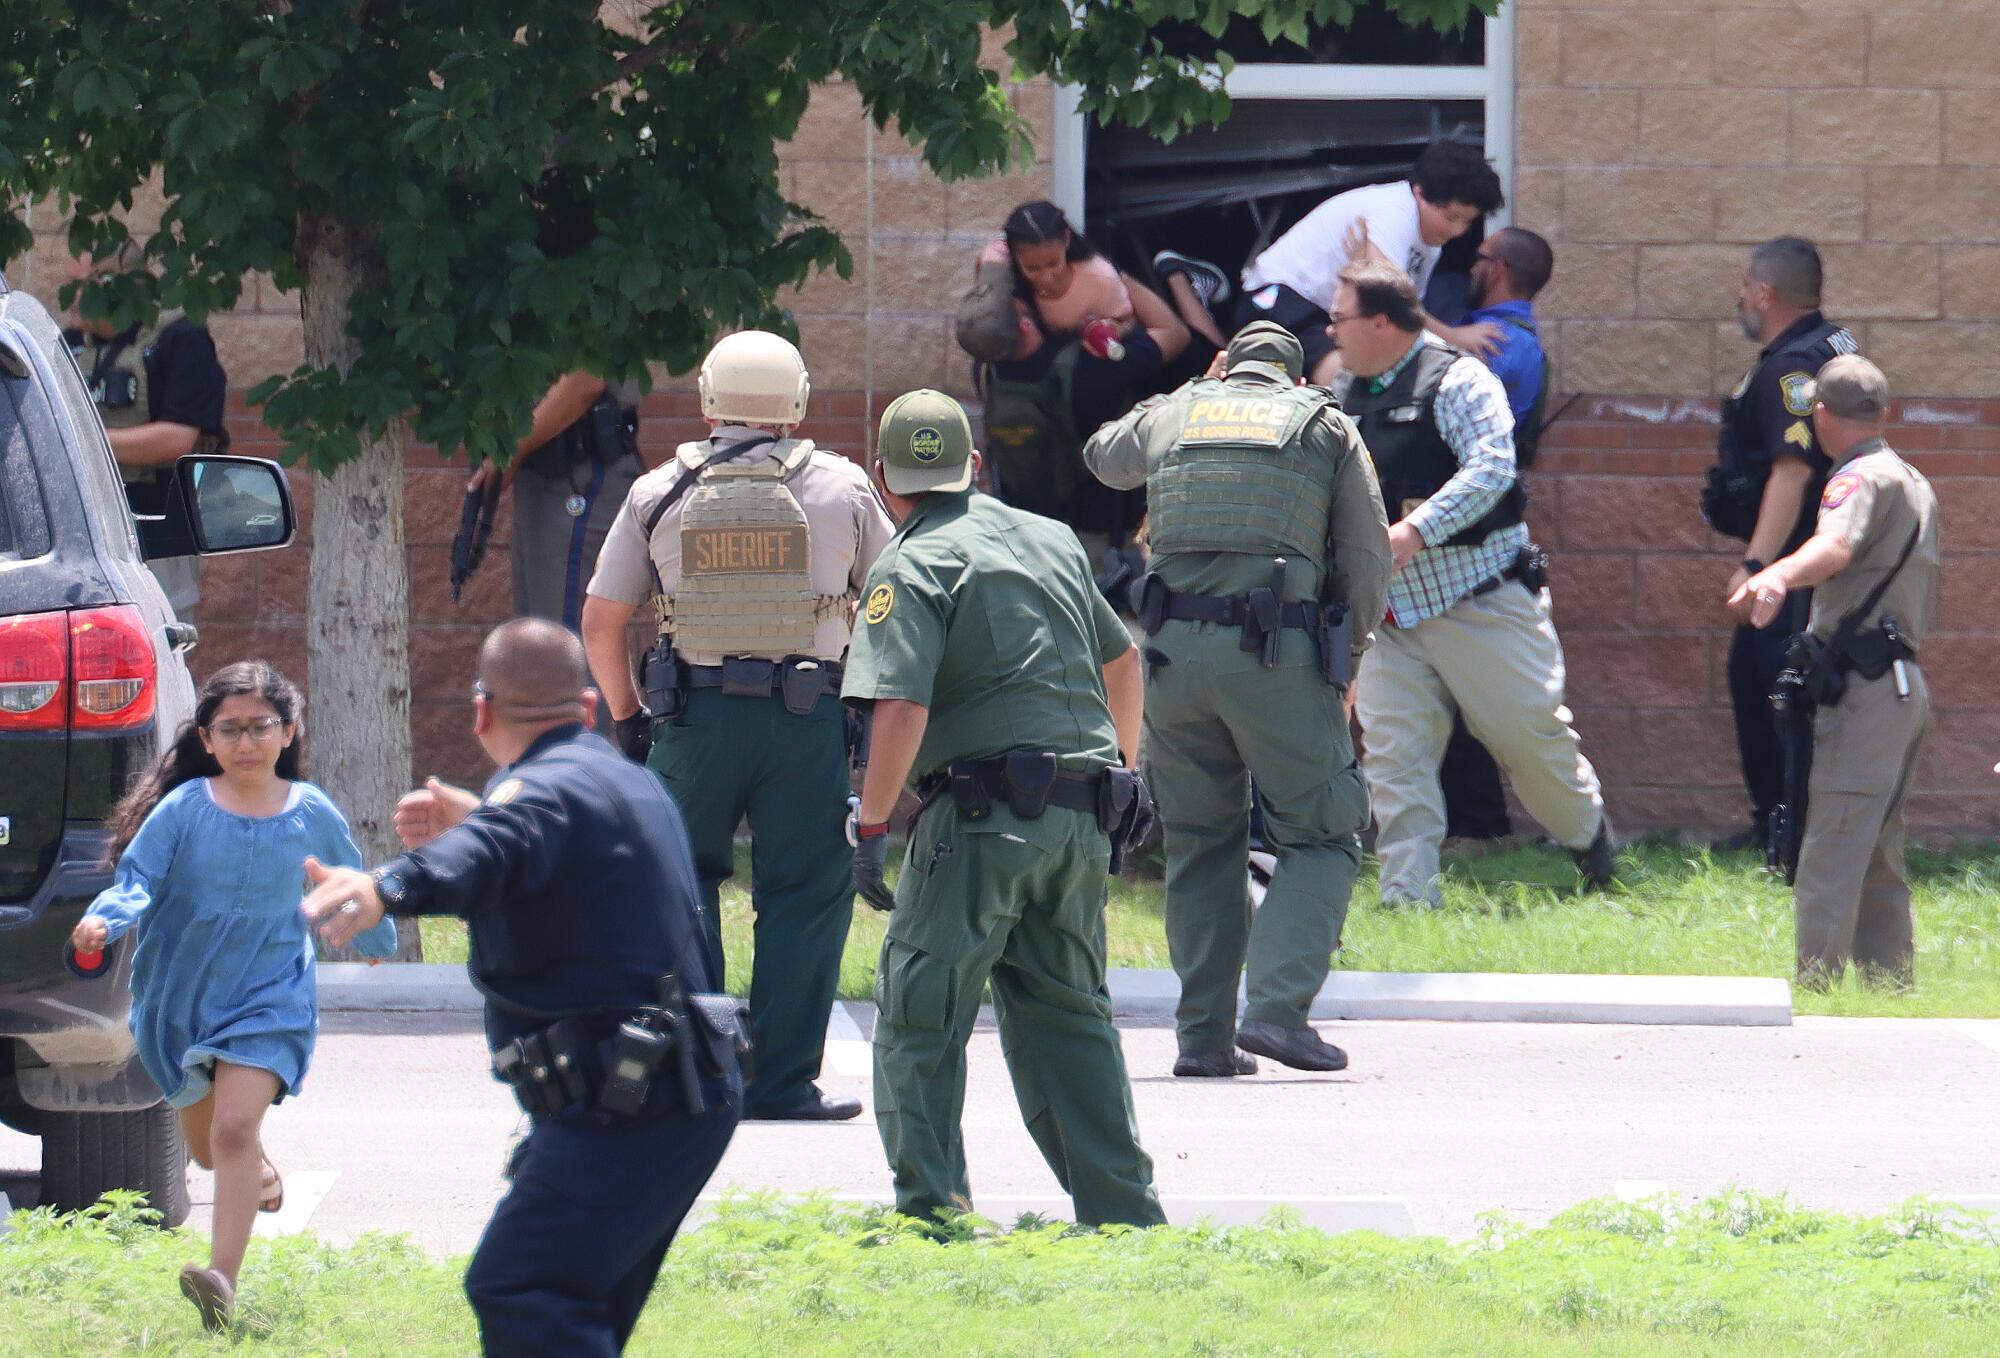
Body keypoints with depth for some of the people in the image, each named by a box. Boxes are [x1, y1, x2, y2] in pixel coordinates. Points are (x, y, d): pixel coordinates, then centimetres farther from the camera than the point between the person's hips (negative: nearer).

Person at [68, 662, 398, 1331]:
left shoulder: (312, 815, -2)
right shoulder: (185, 810, -6)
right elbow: (137, 880, -13)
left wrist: (377, 939, 35)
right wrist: (104, 920, -35)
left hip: (271, 994, -2)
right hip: (180, 993, 2)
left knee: (235, 1128, -23)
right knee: (207, 1146, 19)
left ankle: (224, 1280, -29)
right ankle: (261, 1171, 55)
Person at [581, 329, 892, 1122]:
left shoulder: (659, 494, 4)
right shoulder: (840, 489, 3)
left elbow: (600, 623, 6)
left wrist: (628, 714, 19)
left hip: (694, 718, 1)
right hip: (808, 720, -1)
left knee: (683, 885, 13)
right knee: (804, 894, 5)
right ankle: (782, 1079, 2)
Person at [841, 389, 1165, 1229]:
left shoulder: (914, 567, -5)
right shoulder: (1052, 542, 17)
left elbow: (901, 709, -17)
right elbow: (1120, 661, 30)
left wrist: (872, 826, -10)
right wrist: (1120, 770, 43)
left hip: (983, 811, -7)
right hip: (1084, 819, 7)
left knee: (918, 1018, -1)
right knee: (1069, 1012, 16)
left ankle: (929, 1204, -10)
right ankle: (1124, 1211, 13)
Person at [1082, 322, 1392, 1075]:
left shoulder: (1175, 415, 18)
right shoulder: (1325, 425, 12)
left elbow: (1104, 455, 42)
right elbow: (1367, 560, 6)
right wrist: (1344, 660, 17)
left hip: (1174, 647, 3)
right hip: (1277, 650, -3)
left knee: (1200, 844, 12)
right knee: (1320, 837, 4)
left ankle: (1203, 1034, 6)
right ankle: (1277, 1007, -15)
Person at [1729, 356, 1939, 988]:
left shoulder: (1861, 478, -9)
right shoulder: (1916, 486, 22)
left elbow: (1836, 546, -32)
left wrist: (1776, 578, -52)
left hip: (1865, 688, -10)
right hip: (1907, 685, 10)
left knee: (1831, 853, -13)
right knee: (1879, 856, 16)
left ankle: (1816, 985, -19)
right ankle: (1891, 982, 19)